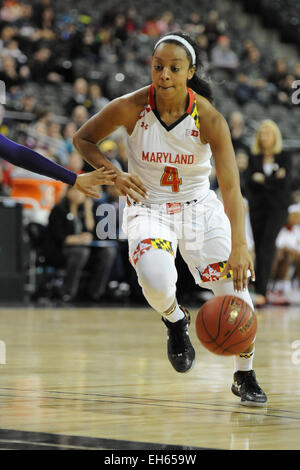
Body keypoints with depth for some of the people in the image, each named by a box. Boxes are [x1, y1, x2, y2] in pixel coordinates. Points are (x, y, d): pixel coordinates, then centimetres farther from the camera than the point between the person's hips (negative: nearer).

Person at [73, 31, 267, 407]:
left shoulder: (209, 118, -21)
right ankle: (174, 320, 8)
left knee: (235, 281, -13)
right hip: (148, 205, -1)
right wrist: (114, 174, -19)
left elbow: (230, 186, -28)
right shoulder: (129, 108, -19)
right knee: (156, 278, -30)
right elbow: (82, 139, -1)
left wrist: (239, 245, -40)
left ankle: (244, 376, 10)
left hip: (199, 205, 1)